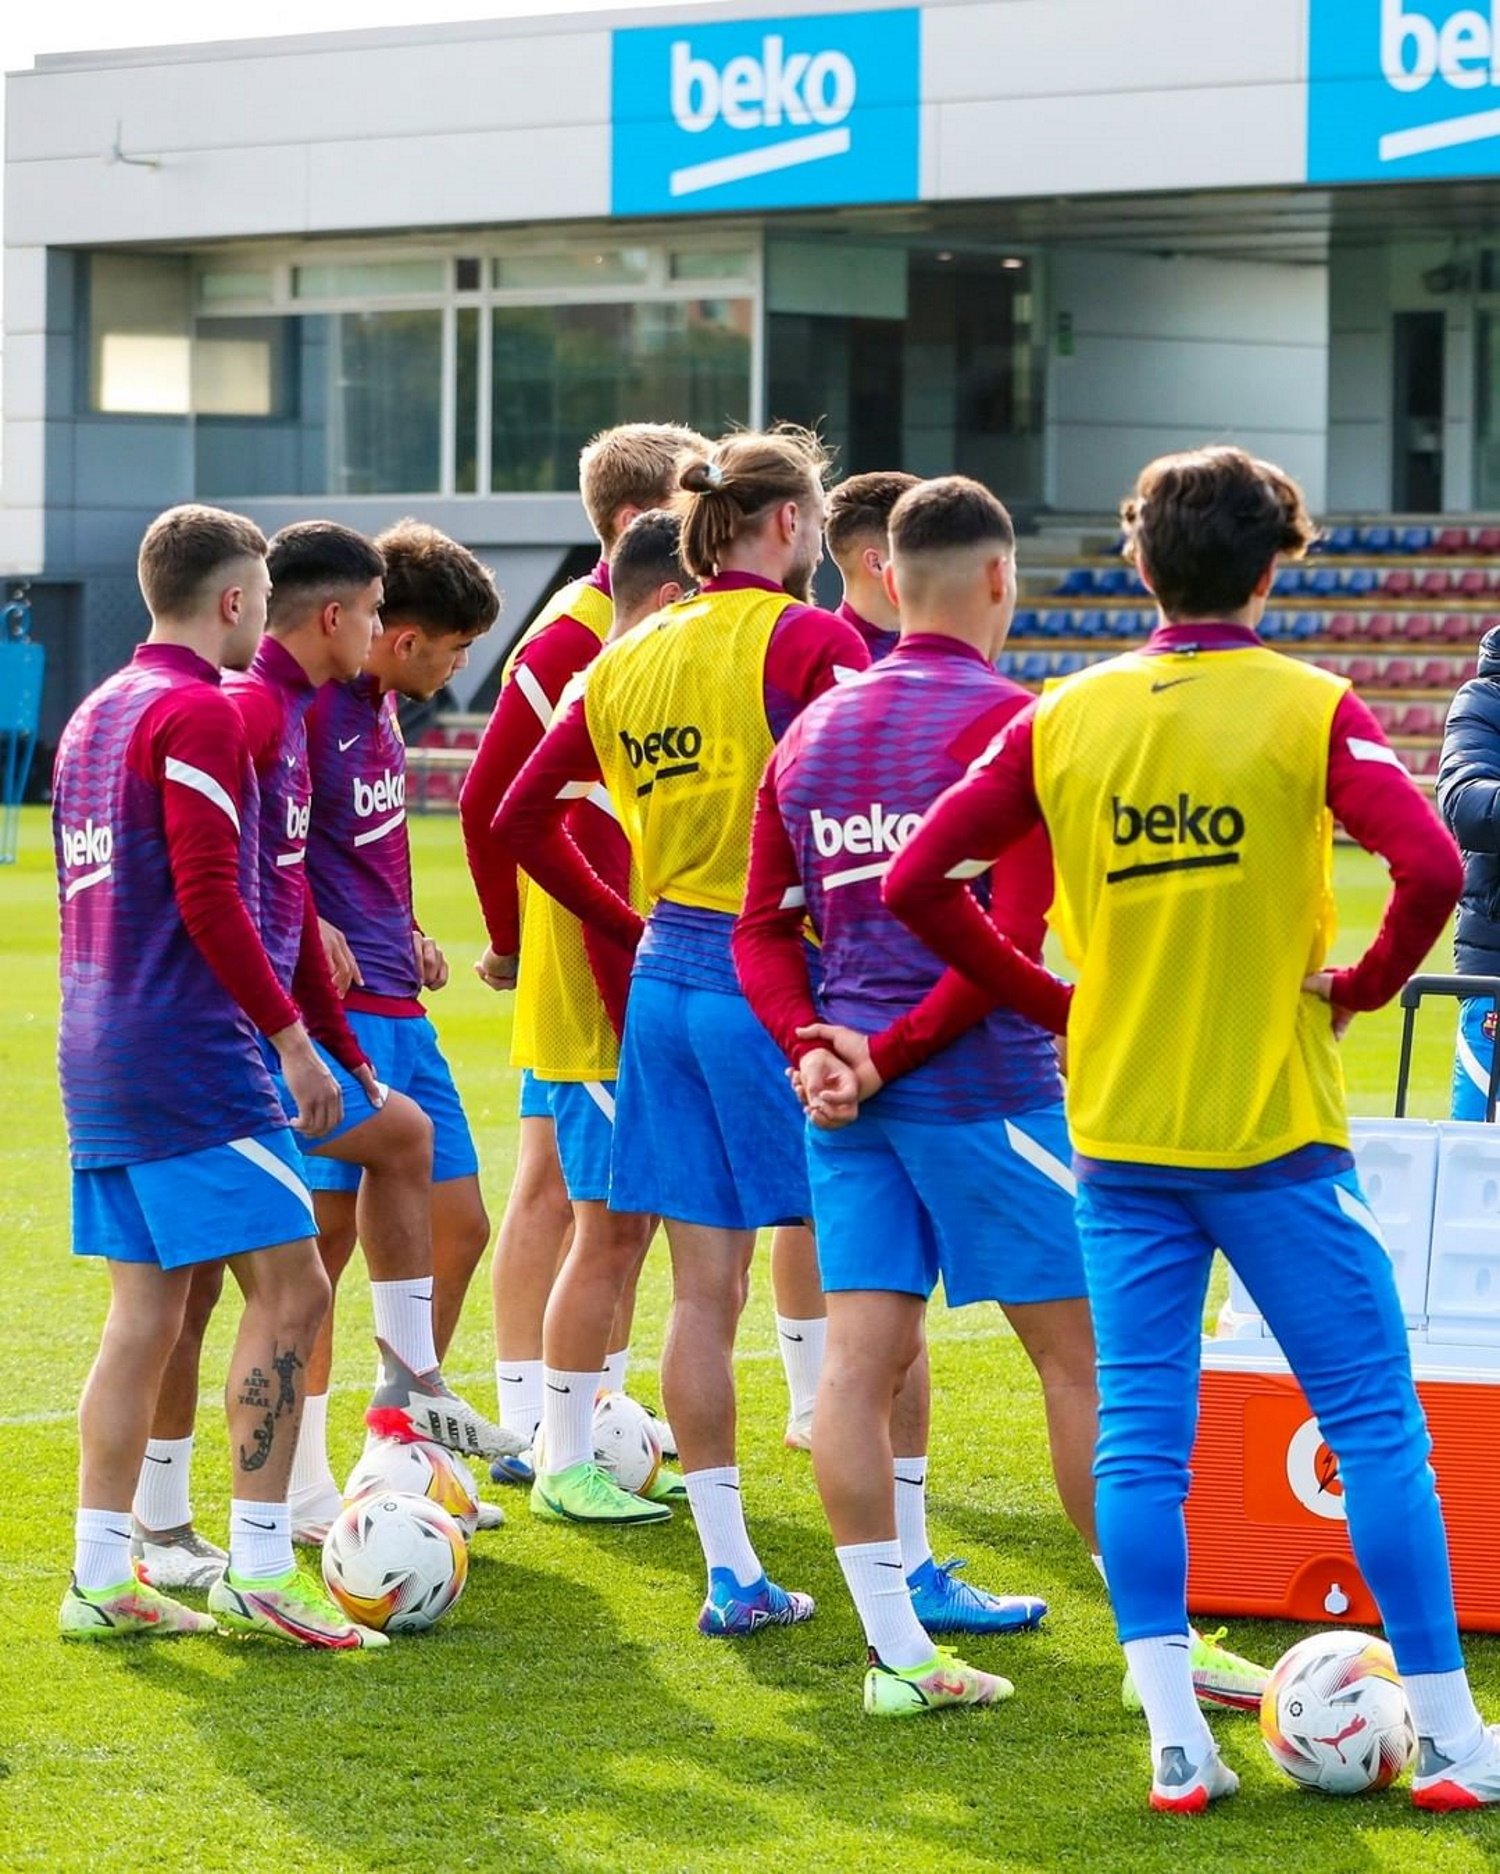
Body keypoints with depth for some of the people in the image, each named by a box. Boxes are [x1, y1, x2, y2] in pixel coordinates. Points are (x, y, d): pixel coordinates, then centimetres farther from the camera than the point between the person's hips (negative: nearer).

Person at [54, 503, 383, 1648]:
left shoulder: (95, 715, 17)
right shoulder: (198, 713, -11)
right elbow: (210, 900, -18)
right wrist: (291, 1035, -13)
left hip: (100, 1062, 9)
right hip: (191, 1061, -9)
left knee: (147, 1311, 10)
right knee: (289, 1287, -6)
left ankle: (102, 1578, 9)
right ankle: (258, 1569, -9)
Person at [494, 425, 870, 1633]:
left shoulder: (629, 660, 11)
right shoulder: (810, 641, -10)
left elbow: (521, 817, 17)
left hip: (665, 977, 7)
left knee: (705, 1289, 8)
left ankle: (733, 1573, 11)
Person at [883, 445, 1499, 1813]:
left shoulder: (1066, 717, 3)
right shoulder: (1308, 710, -7)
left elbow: (916, 882, 0)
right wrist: (1362, 985, -3)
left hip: (1118, 1131, 3)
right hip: (1274, 1130, -3)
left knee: (1140, 1435, 7)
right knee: (1376, 1419, 4)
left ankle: (1177, 1745, 4)